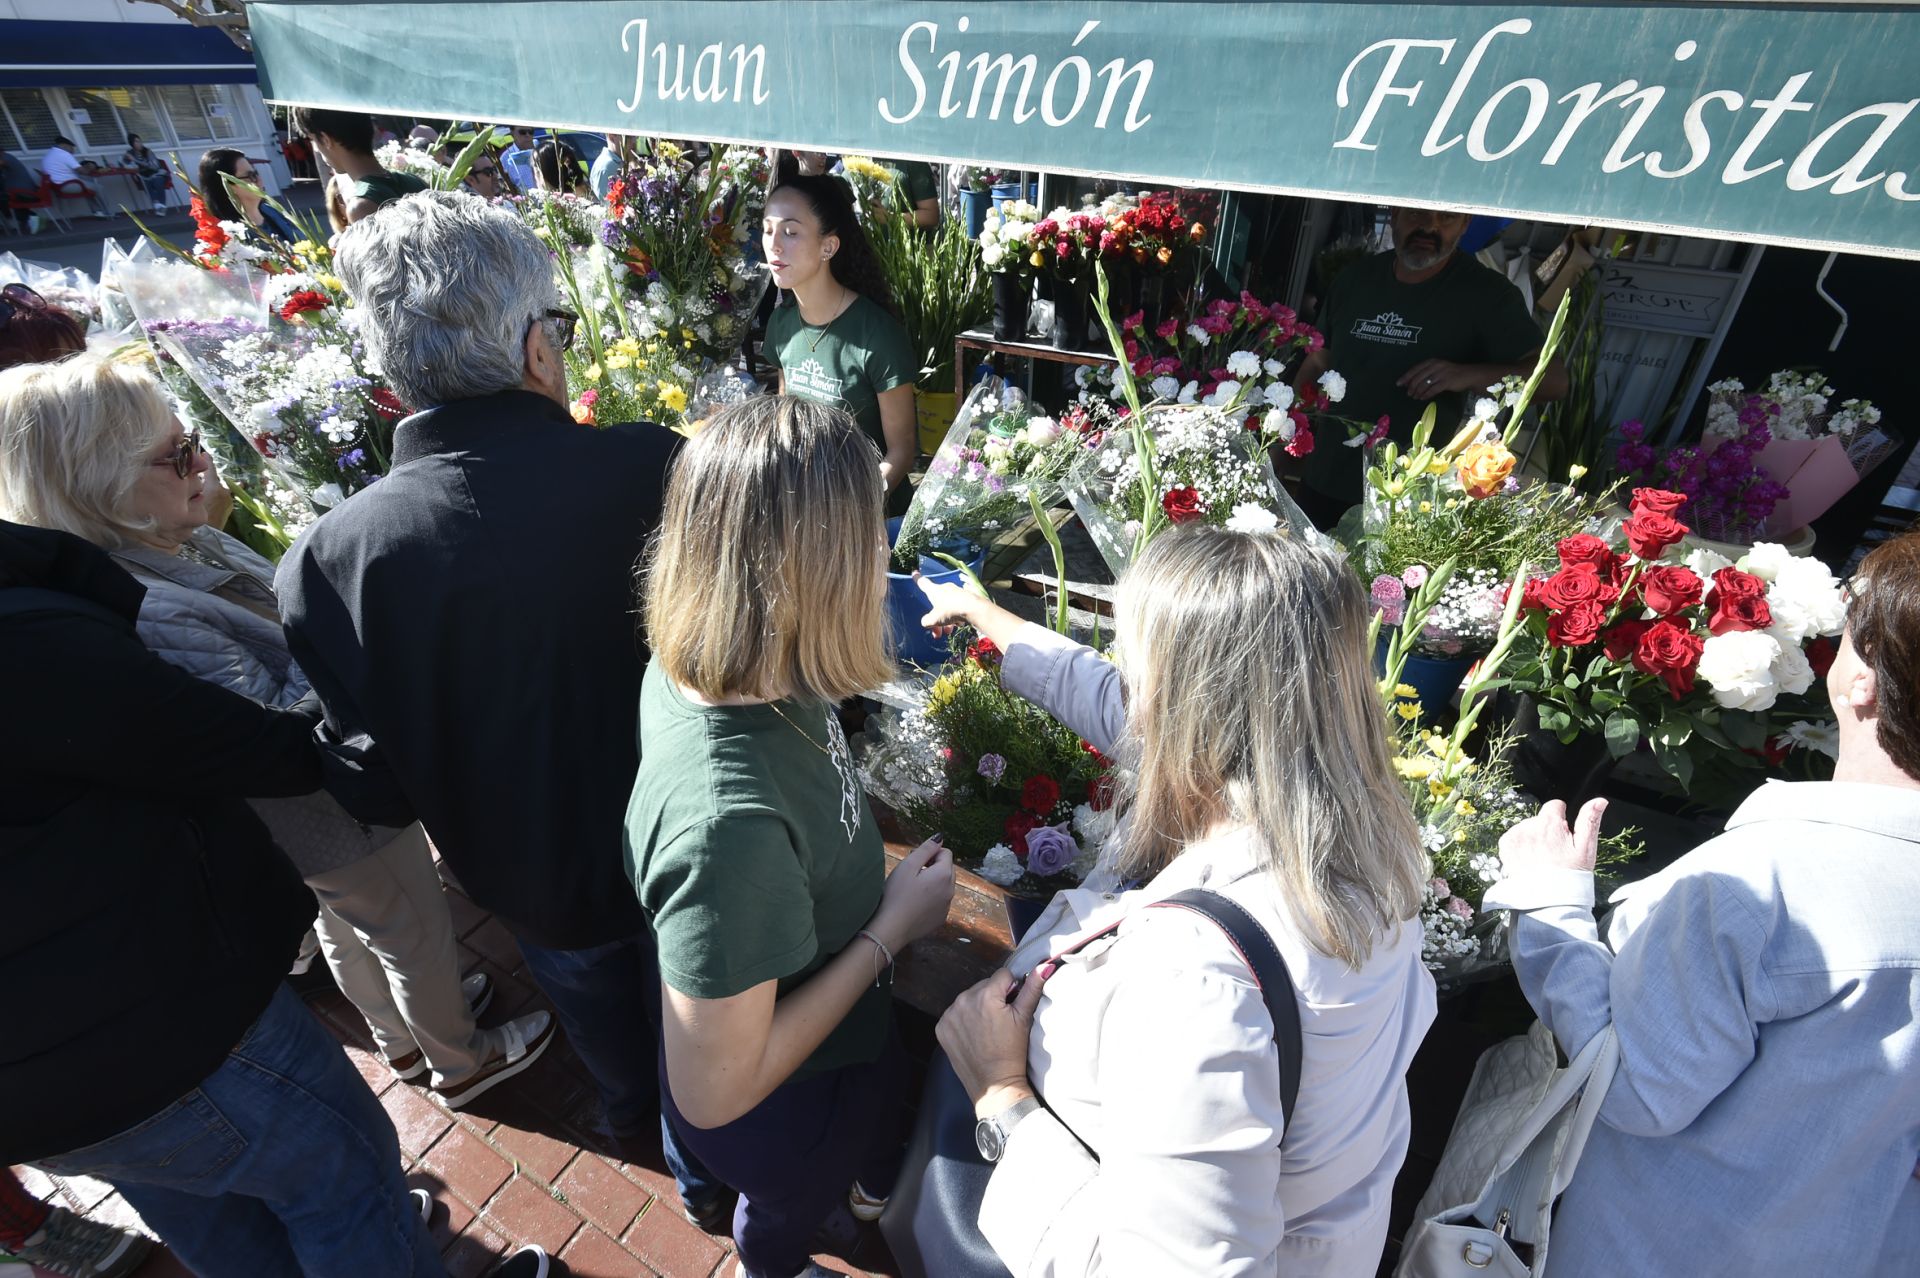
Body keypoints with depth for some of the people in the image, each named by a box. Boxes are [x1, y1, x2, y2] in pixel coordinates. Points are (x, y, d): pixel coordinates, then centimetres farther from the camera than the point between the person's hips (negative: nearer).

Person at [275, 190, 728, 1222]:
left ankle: (631, 1111, 67)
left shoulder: (330, 559, -24)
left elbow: (378, 791, -15)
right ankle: (703, 1168, 58)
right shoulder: (658, 470, -30)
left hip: (533, 879, 2)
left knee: (600, 1013, 34)